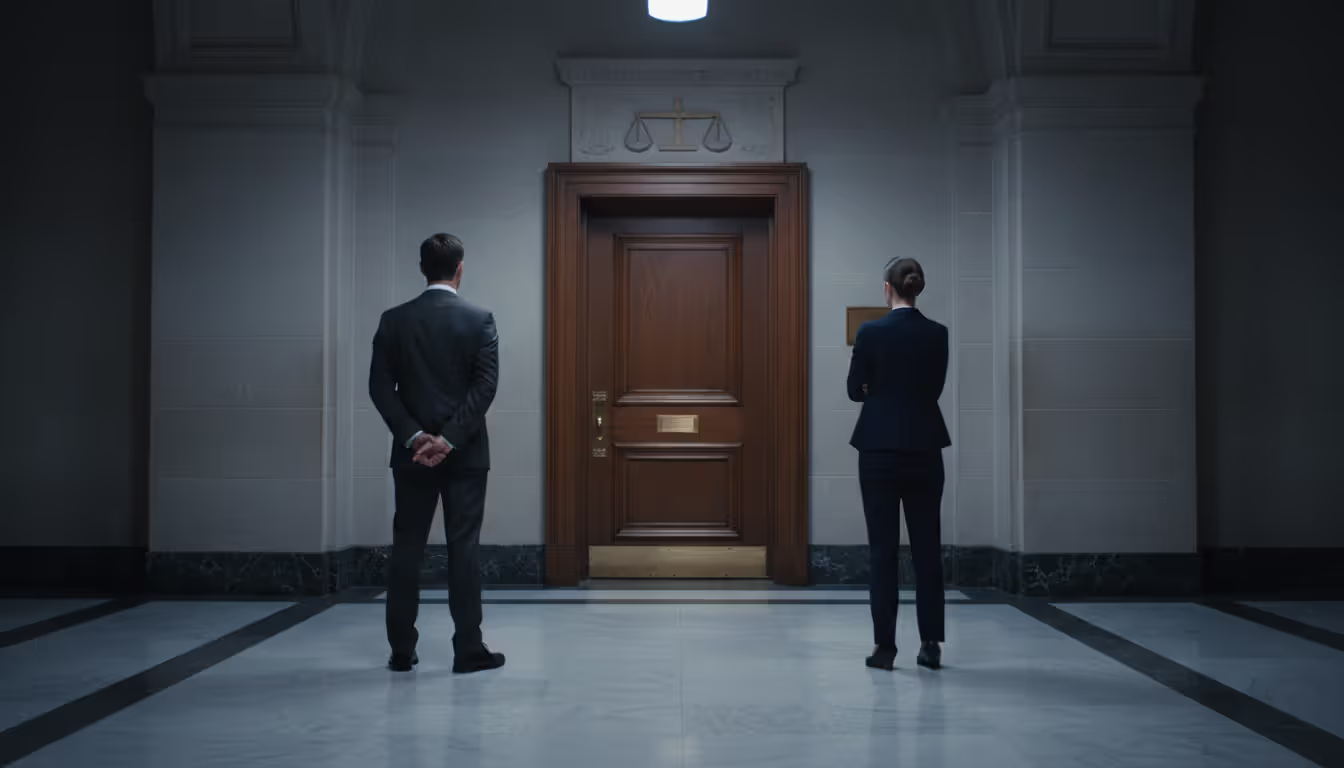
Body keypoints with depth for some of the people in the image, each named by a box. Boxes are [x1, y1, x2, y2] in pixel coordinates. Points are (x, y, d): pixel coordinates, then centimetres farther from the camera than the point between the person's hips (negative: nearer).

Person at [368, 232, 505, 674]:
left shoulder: (394, 320, 1)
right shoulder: (479, 320, -4)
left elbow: (380, 387, -5)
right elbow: (485, 386, -12)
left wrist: (414, 436, -8)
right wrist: (449, 439, -14)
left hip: (411, 453, 2)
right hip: (466, 453, -2)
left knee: (407, 549, 8)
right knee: (464, 548, 1)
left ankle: (402, 651, 12)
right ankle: (468, 651, 3)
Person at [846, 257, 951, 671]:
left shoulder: (871, 332, -9)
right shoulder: (937, 333, 1)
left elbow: (855, 390, -1)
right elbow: (934, 389, 9)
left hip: (880, 448, -3)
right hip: (924, 448, 3)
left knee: (883, 547, 2)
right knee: (927, 545, 9)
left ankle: (885, 646, 2)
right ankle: (931, 644, 10)